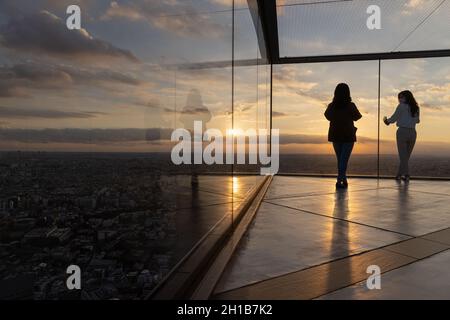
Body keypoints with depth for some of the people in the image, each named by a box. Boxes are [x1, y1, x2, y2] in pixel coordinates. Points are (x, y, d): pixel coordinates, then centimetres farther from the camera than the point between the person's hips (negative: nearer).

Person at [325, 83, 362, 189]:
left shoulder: (331, 106, -6)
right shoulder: (351, 106, -13)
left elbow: (328, 116, 14)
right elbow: (357, 117, 4)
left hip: (335, 135, 3)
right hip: (348, 136, -3)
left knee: (340, 159, 16)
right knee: (344, 159, -1)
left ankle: (343, 180, 25)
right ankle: (339, 181, -12)